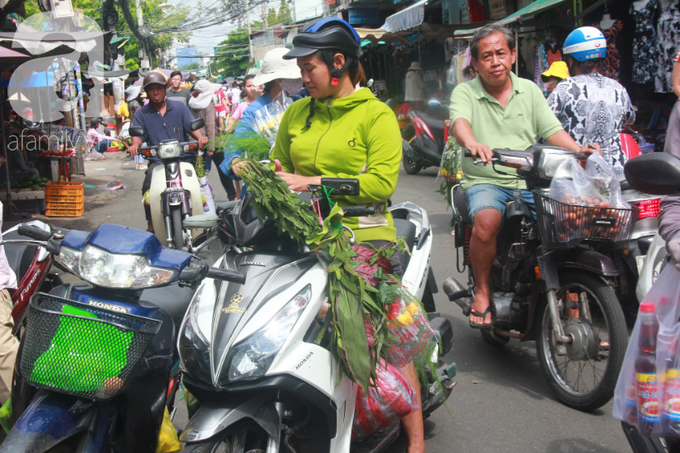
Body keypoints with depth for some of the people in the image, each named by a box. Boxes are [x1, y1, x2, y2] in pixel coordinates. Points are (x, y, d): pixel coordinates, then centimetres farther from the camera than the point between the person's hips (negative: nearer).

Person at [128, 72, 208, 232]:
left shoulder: (180, 107, 13)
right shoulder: (142, 113, 13)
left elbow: (192, 126, 2)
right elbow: (138, 133, 1)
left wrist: (200, 137, -21)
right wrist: (135, 145, -24)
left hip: (184, 157, 0)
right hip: (158, 161, 0)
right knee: (148, 187, -25)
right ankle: (151, 225, -11)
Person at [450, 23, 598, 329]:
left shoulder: (529, 89, 16)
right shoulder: (465, 92, 4)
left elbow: (551, 129, 9)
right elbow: (460, 122, -17)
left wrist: (578, 150, -11)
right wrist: (472, 143, -40)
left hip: (530, 181, 3)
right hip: (485, 182, -3)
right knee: (486, 221, -35)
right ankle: (482, 290, -12)